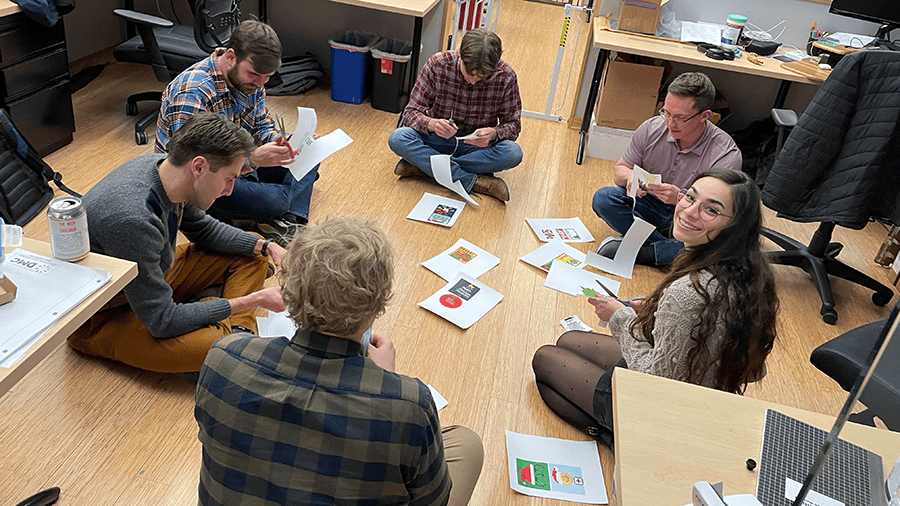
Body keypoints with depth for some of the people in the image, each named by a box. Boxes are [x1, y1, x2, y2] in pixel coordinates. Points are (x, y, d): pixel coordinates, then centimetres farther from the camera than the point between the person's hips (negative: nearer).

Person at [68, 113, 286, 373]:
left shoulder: (164, 166, -12)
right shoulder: (132, 218, -38)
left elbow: (203, 230, 9)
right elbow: (163, 322, -31)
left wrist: (267, 246, -5)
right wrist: (254, 300, -27)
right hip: (101, 319, -9)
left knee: (253, 256, 6)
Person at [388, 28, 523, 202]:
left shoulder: (506, 76, -15)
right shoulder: (438, 64, -16)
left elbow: (513, 124, -5)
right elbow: (411, 112, -13)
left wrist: (493, 133, -29)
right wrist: (431, 124, -37)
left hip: (478, 145, 1)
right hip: (438, 139, 0)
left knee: (513, 153, -32)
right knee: (397, 139, -29)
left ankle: (423, 165, -26)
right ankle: (474, 181, -31)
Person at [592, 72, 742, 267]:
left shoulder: (726, 155, -22)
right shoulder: (651, 128, -11)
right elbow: (620, 170, -1)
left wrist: (681, 198, -43)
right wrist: (629, 175, -27)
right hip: (651, 206, 3)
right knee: (603, 198, -23)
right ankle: (666, 246, -24)